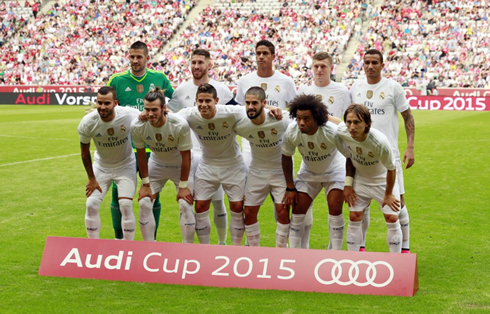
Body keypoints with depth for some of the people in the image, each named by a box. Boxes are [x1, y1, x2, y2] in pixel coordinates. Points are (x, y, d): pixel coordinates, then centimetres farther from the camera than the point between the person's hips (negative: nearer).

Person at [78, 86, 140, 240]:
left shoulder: (130, 115, -28)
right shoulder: (87, 123, -22)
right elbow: (85, 152, -6)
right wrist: (91, 178, -3)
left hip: (125, 165, -2)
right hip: (101, 166, 2)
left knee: (126, 205, -12)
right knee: (91, 205, -5)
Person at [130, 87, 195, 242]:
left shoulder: (180, 125, -32)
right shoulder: (137, 126, -25)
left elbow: (186, 157, -20)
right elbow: (141, 155, -9)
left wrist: (183, 186, -16)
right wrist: (145, 184, -5)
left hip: (180, 166, -3)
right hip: (156, 164, 3)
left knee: (185, 205, -12)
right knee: (144, 203, -6)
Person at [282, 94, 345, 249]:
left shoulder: (333, 132, -35)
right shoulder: (291, 132, -26)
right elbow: (286, 157, -8)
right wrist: (290, 187, -5)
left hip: (334, 171, -3)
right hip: (308, 173, 3)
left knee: (335, 208, -15)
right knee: (297, 209, -5)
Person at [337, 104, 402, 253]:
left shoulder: (380, 142, -36)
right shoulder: (342, 132, -26)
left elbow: (391, 169, -20)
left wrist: (388, 194, -10)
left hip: (383, 180, -3)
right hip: (360, 179, 3)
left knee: (392, 218, -5)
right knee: (354, 217, -1)